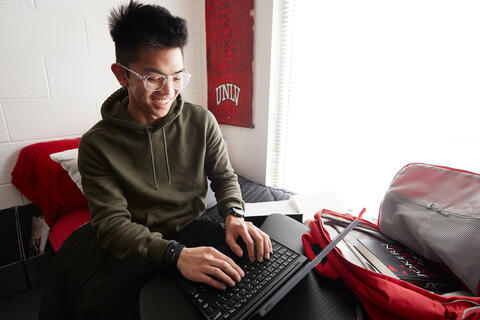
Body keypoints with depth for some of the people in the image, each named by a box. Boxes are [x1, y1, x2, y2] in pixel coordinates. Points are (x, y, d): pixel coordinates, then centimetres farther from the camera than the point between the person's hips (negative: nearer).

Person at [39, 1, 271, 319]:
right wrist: (176, 253, -32)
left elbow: (224, 175, 3)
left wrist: (234, 215, -19)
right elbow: (112, 222, -15)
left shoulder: (202, 122, -6)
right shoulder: (97, 144, -10)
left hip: (193, 227, 2)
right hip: (136, 245, 0)